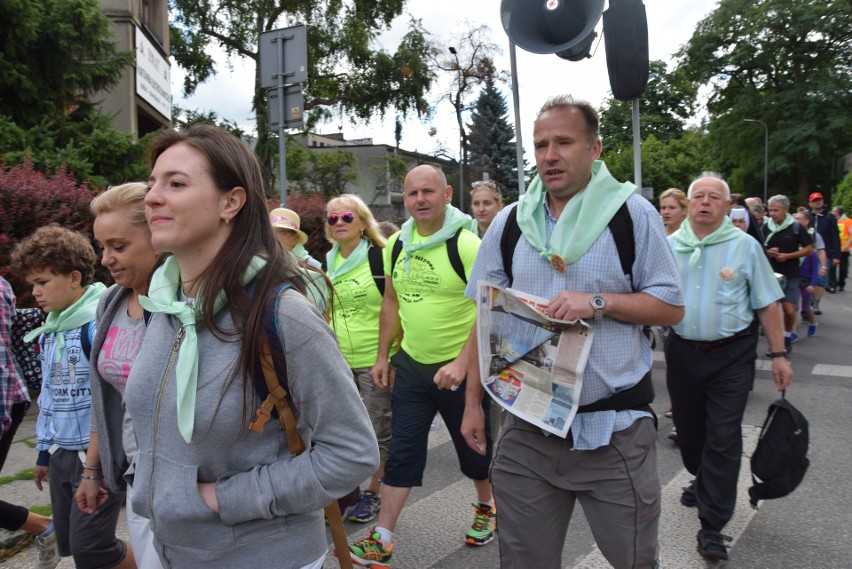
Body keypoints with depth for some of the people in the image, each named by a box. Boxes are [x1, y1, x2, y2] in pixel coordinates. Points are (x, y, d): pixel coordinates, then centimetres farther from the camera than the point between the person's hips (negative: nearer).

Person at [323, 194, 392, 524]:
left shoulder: (380, 259, -7)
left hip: (374, 360, -5)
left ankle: (375, 492, 24)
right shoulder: (326, 264, 9)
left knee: (378, 431, 8)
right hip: (338, 361, 5)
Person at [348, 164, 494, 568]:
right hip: (411, 364, 4)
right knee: (402, 452, 7)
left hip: (459, 367, -4)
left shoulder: (466, 244, -16)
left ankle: (486, 507, 42)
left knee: (473, 446, 15)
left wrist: (462, 362, -25)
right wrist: (382, 356, 11)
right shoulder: (396, 244, 3)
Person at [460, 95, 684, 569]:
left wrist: (599, 302, -18)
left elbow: (671, 307, -2)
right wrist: (473, 402, 6)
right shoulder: (508, 224, 6)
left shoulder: (633, 214, -3)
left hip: (615, 429, -2)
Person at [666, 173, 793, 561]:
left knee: (723, 439, -3)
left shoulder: (745, 246, -4)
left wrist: (778, 355, -4)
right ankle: (704, 482, 45)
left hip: (731, 355, -3)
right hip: (682, 352, 3)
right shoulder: (670, 246, 2)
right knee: (689, 429, 17)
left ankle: (712, 526, 6)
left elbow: (767, 304, -2)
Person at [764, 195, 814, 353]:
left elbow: (809, 249, -1)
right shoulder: (766, 227, 2)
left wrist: (788, 256, -13)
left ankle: (787, 338, 20)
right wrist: (767, 252, -9)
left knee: (790, 310, -4)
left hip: (790, 276, -2)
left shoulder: (796, 227, -4)